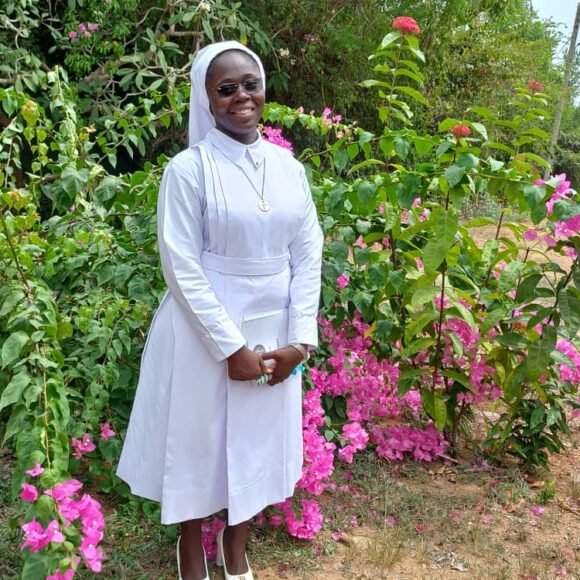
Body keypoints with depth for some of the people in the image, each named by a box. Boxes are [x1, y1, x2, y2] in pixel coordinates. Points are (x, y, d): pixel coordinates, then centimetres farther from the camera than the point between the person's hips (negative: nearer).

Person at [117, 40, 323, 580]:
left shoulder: (287, 164, 2)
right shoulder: (189, 168, -11)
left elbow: (309, 253, 2)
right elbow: (181, 267, -14)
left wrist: (300, 337, -5)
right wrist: (231, 346, -16)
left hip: (275, 332, 4)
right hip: (206, 331, -4)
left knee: (258, 438, 17)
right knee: (200, 439, 12)